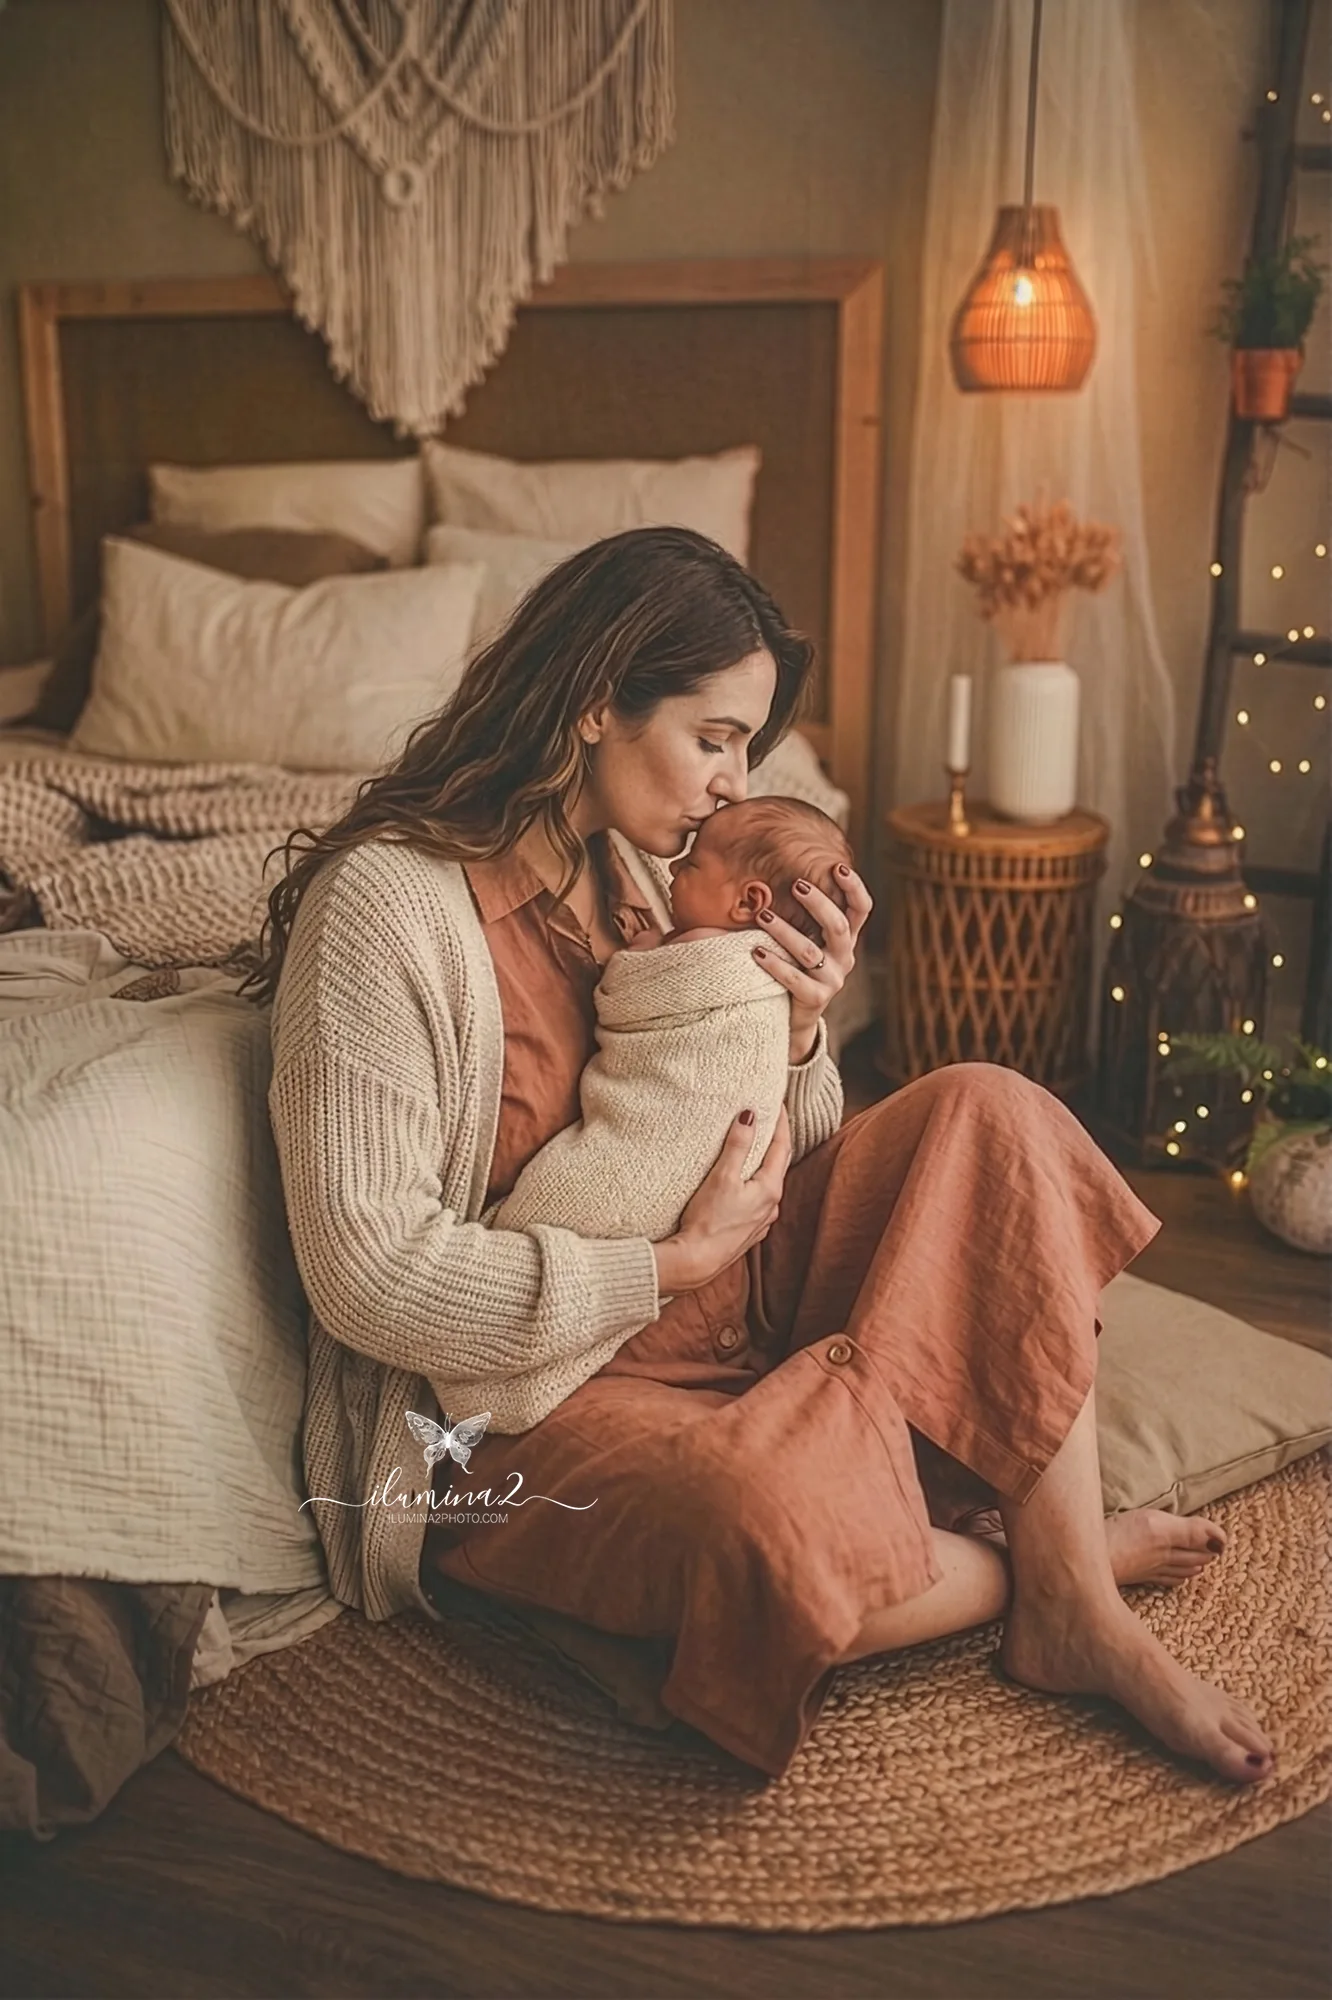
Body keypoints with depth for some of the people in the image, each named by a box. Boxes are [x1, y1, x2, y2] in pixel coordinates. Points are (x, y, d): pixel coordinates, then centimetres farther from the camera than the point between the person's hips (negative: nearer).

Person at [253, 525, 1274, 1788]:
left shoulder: (646, 871, 6)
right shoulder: (386, 905, -17)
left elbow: (766, 1168, 12)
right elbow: (370, 1274, -22)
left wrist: (798, 1033, -10)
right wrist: (673, 1264, -18)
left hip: (741, 1307, 8)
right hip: (540, 1390, -7)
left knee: (988, 1116, -10)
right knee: (779, 1528, -37)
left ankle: (1081, 1615, -12)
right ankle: (1054, 1565, -3)